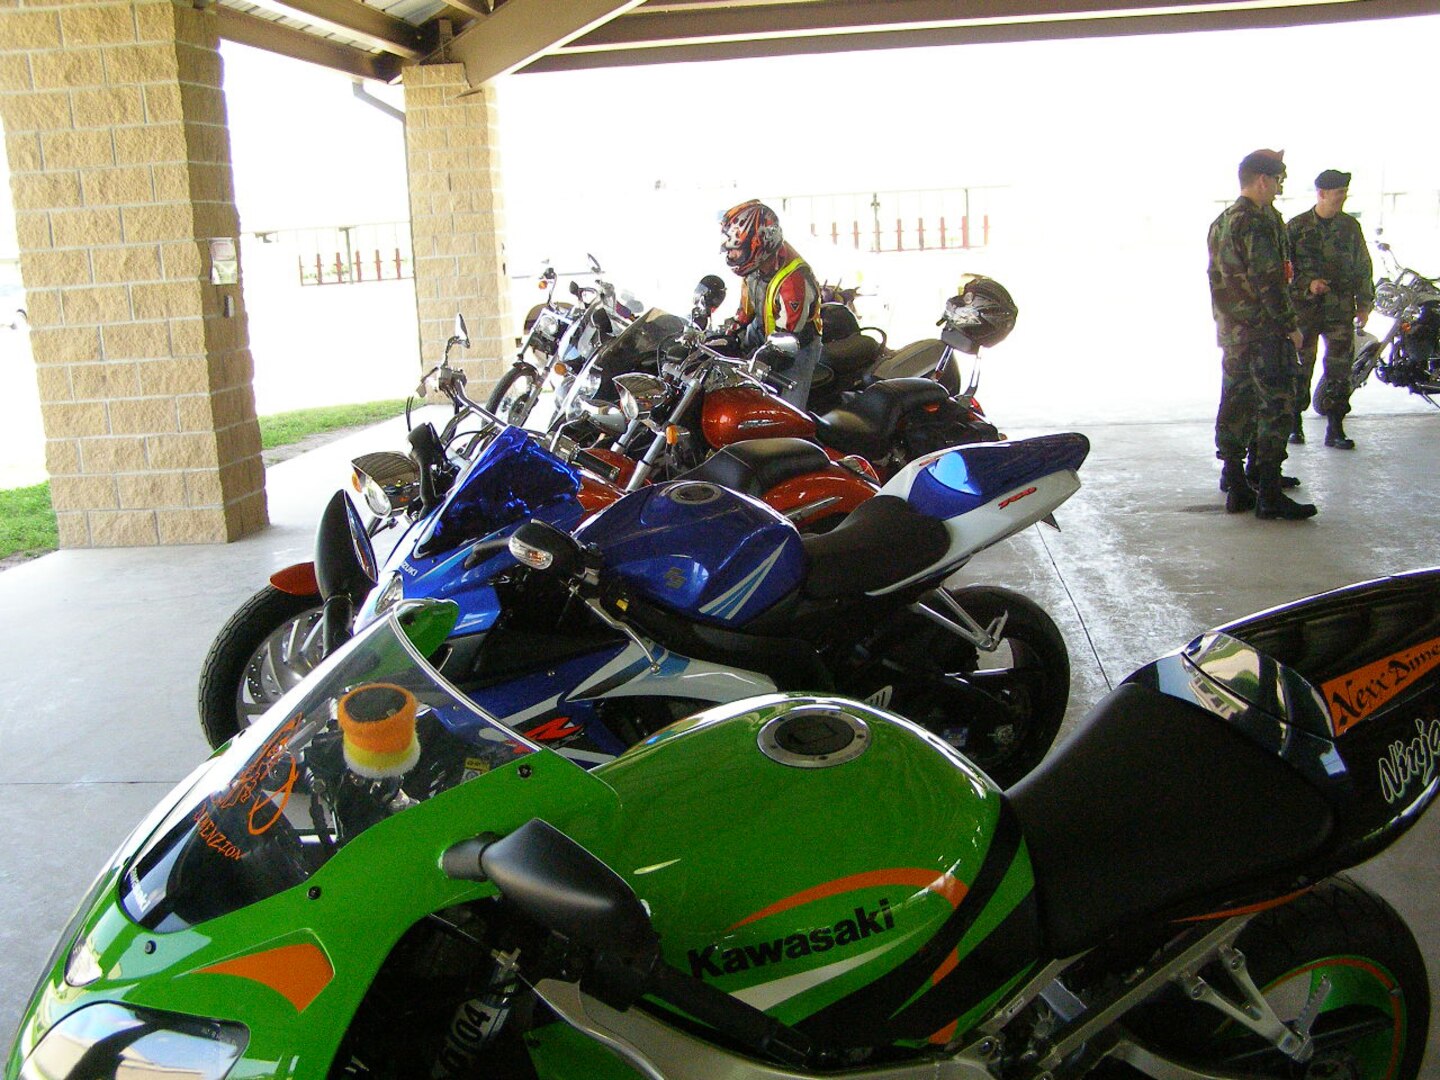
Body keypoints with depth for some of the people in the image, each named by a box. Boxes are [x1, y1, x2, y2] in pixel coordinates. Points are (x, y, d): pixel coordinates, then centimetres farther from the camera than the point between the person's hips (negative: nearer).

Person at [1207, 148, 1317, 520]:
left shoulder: (1220, 222, 14)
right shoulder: (1257, 222, -15)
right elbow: (1269, 282, -19)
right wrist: (1291, 325, -12)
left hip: (1230, 332, 9)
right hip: (1265, 332, -9)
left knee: (1235, 406, 12)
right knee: (1275, 407, -5)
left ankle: (1236, 484, 18)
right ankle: (1269, 495, -4)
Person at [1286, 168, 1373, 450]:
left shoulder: (1350, 226, 8)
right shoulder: (1296, 226, 0)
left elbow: (1363, 268, 14)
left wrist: (1364, 304, 10)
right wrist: (1308, 284, -13)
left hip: (1341, 310, 2)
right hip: (1303, 309, -2)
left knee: (1339, 369, -1)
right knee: (1299, 368, 4)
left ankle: (1335, 428, 5)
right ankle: (1294, 424, 17)